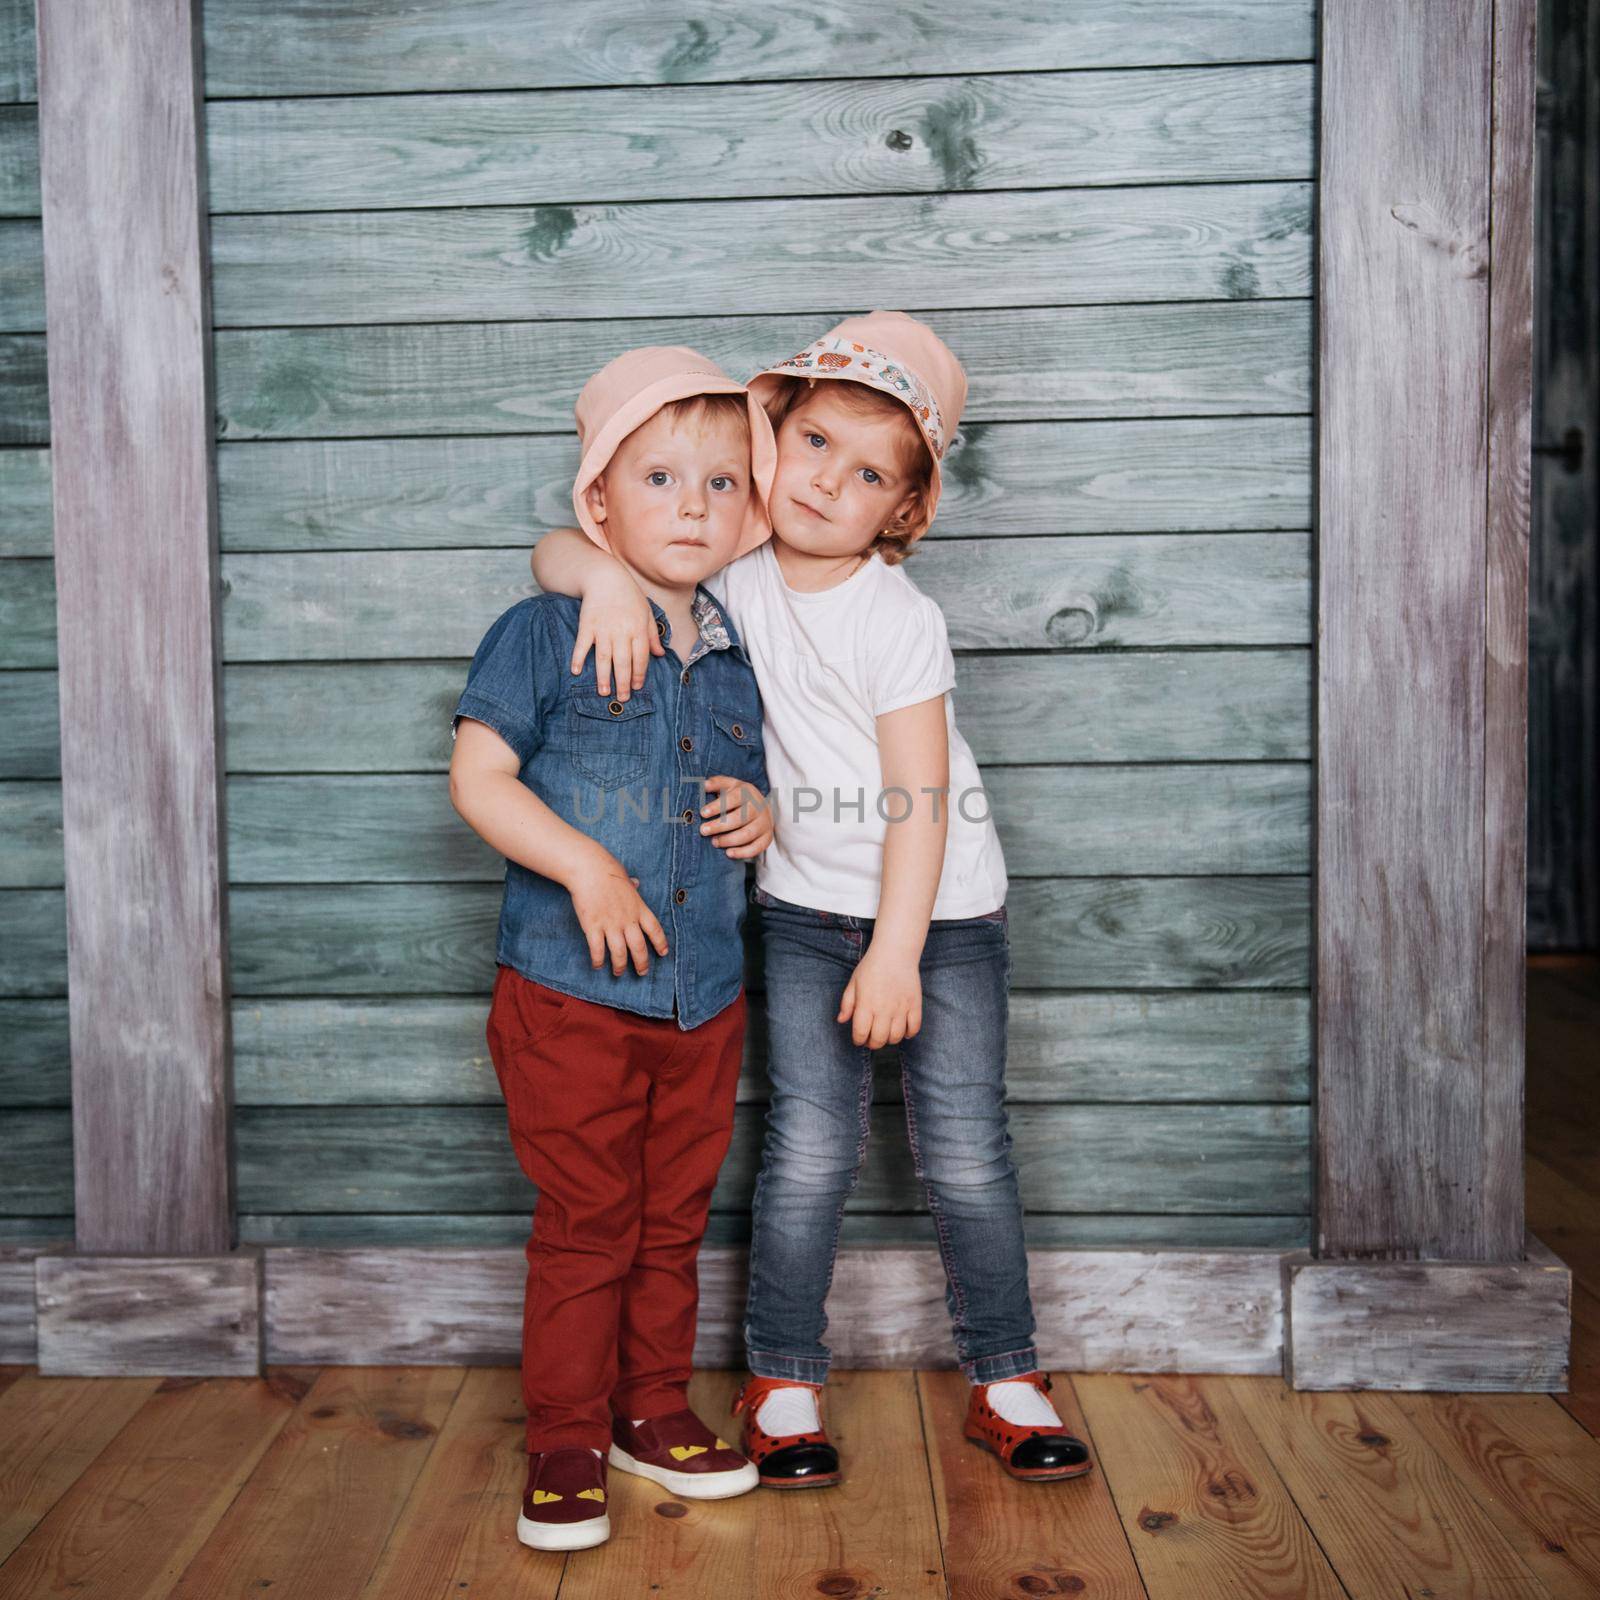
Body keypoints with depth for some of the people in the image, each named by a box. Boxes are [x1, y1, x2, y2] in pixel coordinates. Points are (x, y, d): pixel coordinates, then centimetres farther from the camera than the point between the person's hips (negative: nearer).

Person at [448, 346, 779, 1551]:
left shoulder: (741, 659, 9)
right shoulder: (545, 633, -7)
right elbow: (478, 779, -10)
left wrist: (764, 816, -3)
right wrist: (586, 865, -20)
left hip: (707, 995, 5)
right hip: (571, 994, -5)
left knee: (675, 1219, 16)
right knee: (586, 1225, 4)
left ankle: (654, 1406, 34)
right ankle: (565, 1440, 20)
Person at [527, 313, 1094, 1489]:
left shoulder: (899, 619, -14)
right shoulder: (734, 576, -3)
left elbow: (921, 800, -17)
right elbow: (556, 550, -1)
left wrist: (896, 954, -20)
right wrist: (607, 574, -24)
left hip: (941, 913, -2)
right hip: (807, 913, 2)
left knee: (968, 1159, 2)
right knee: (810, 1151, -1)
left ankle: (1006, 1379, 20)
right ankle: (782, 1381, 17)